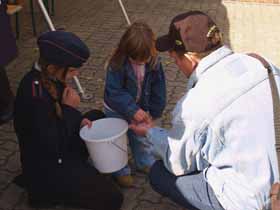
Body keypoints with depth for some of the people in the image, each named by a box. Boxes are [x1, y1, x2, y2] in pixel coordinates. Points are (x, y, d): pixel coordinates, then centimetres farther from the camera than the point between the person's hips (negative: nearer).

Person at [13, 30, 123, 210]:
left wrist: (79, 121, -7)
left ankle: (75, 169, 12)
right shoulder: (34, 94, -32)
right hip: (46, 167, -9)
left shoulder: (48, 78, -6)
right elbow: (54, 145, -28)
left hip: (60, 149, 9)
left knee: (97, 117, 24)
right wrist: (70, 109, -21)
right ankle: (46, 191, 5)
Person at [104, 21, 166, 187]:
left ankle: (145, 162, 44)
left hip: (140, 108, 3)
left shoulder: (153, 62, -19)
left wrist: (155, 111, -4)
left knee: (141, 137, 22)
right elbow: (114, 92, -32)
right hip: (117, 110, -3)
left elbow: (158, 87, -7)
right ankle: (121, 171, 30)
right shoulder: (117, 64, -31)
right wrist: (133, 110, -40)